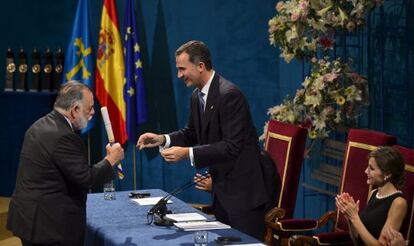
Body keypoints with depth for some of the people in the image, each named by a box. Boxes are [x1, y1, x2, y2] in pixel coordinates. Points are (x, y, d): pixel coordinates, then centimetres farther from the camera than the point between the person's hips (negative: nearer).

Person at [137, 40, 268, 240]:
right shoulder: (197, 96, 7)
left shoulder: (229, 94, -21)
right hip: (222, 187, 9)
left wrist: (188, 153, -27)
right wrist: (163, 139, -1)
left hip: (242, 191, -9)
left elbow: (231, 146, -25)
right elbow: (191, 133, 18)